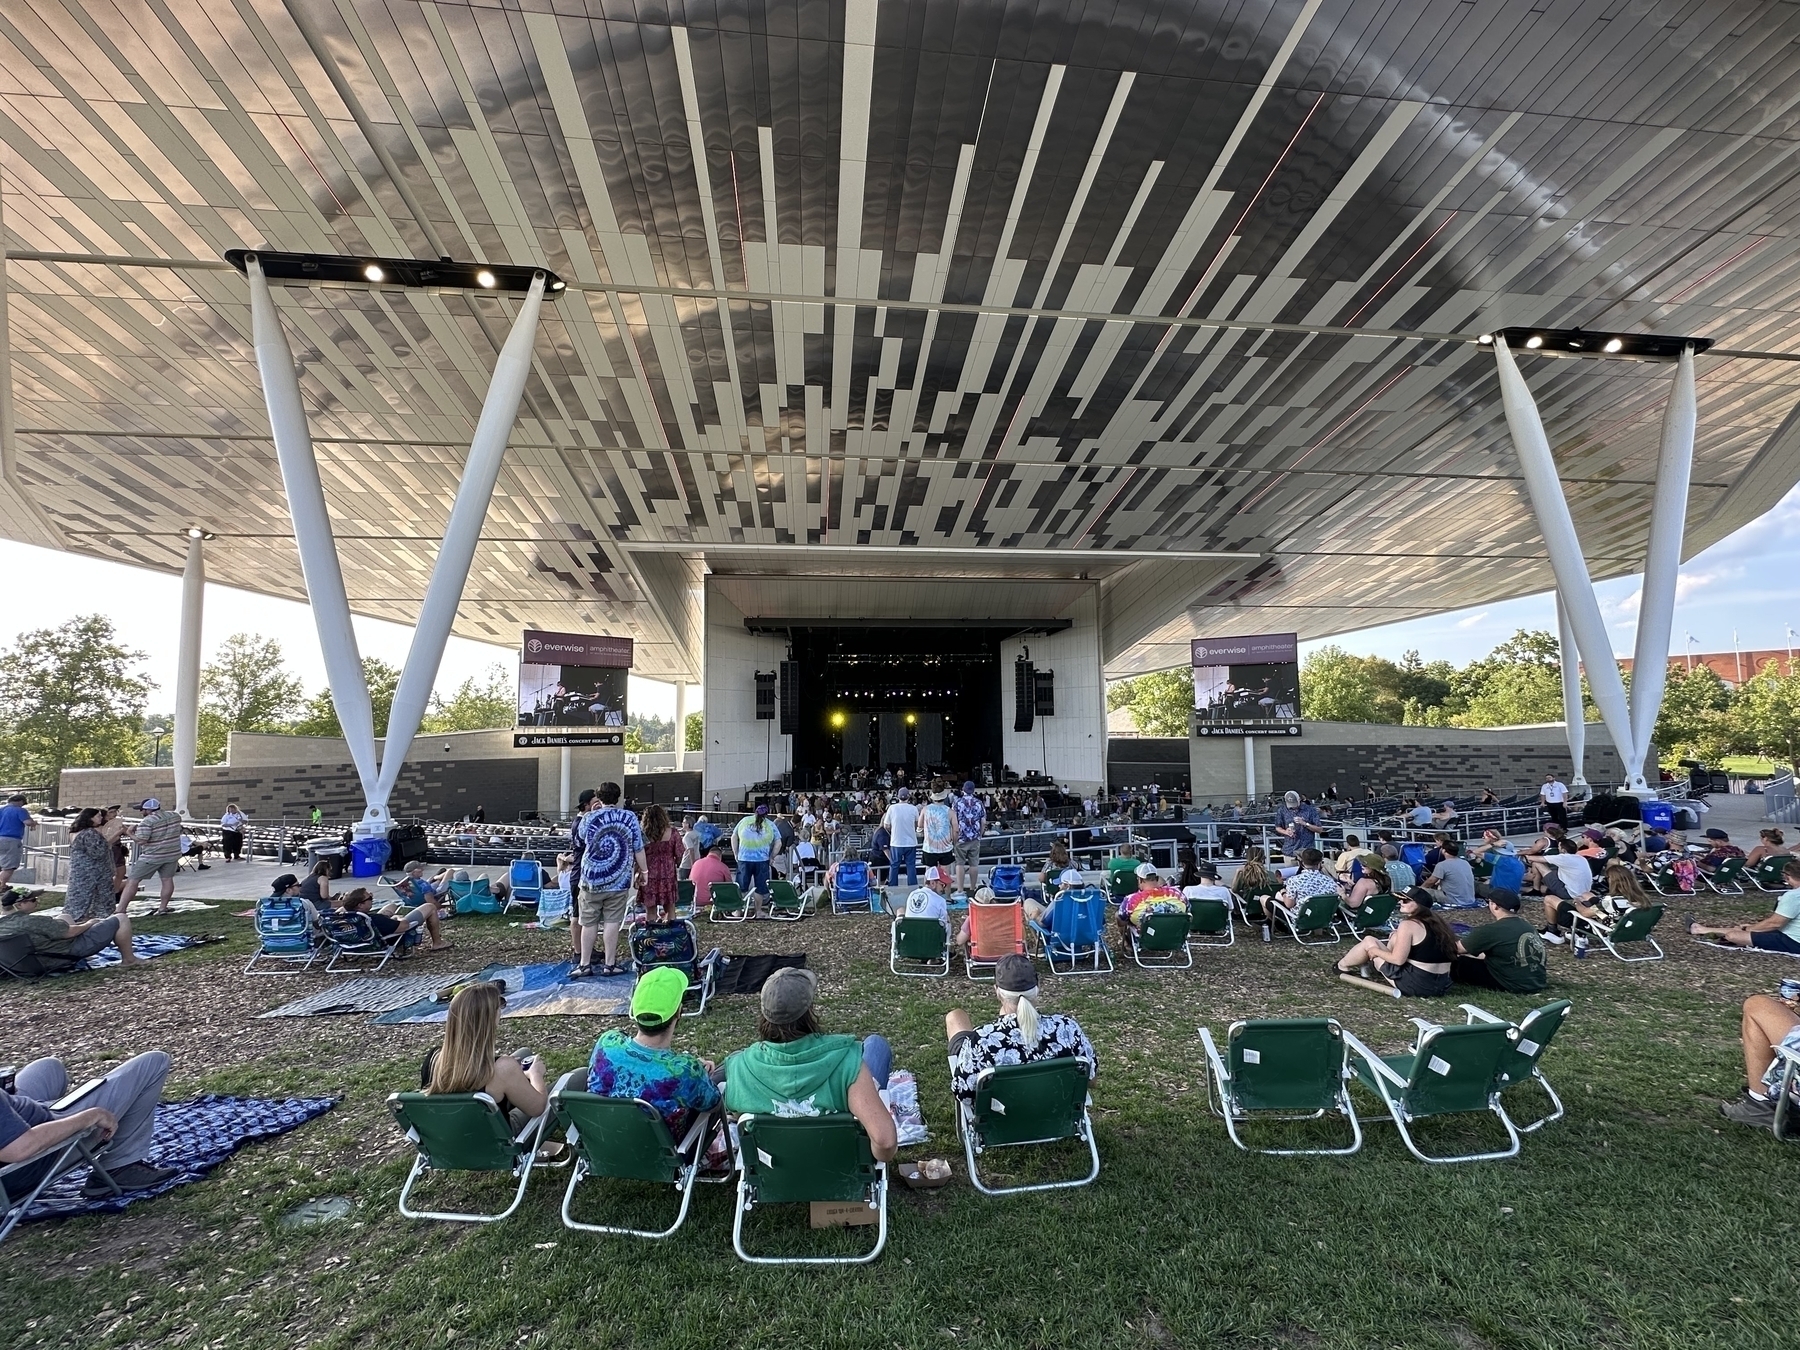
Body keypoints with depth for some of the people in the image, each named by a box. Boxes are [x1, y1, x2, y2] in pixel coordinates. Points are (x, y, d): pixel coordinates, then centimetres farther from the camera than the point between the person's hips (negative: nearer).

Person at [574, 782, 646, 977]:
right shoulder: (630, 818, -4)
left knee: (588, 923, 9)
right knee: (612, 921, 4)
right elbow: (638, 849, -2)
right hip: (619, 880, 0)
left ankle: (584, 965, 15)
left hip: (592, 880, 1)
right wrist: (642, 871, 10)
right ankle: (609, 964, 9)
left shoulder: (588, 818, -2)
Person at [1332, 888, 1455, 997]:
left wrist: (1376, 951, 2)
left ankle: (1342, 966, 30)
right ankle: (1372, 965, 36)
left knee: (1369, 942, 8)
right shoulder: (1436, 920, 7)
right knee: (1396, 938, 22)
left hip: (1416, 983, -8)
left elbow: (1398, 959, -16)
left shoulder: (1408, 924, -15)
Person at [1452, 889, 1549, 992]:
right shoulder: (1528, 926, 8)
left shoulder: (1492, 930, -16)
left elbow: (1458, 948, -6)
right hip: (1539, 983, 8)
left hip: (1517, 986, -8)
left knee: (1459, 963, -1)